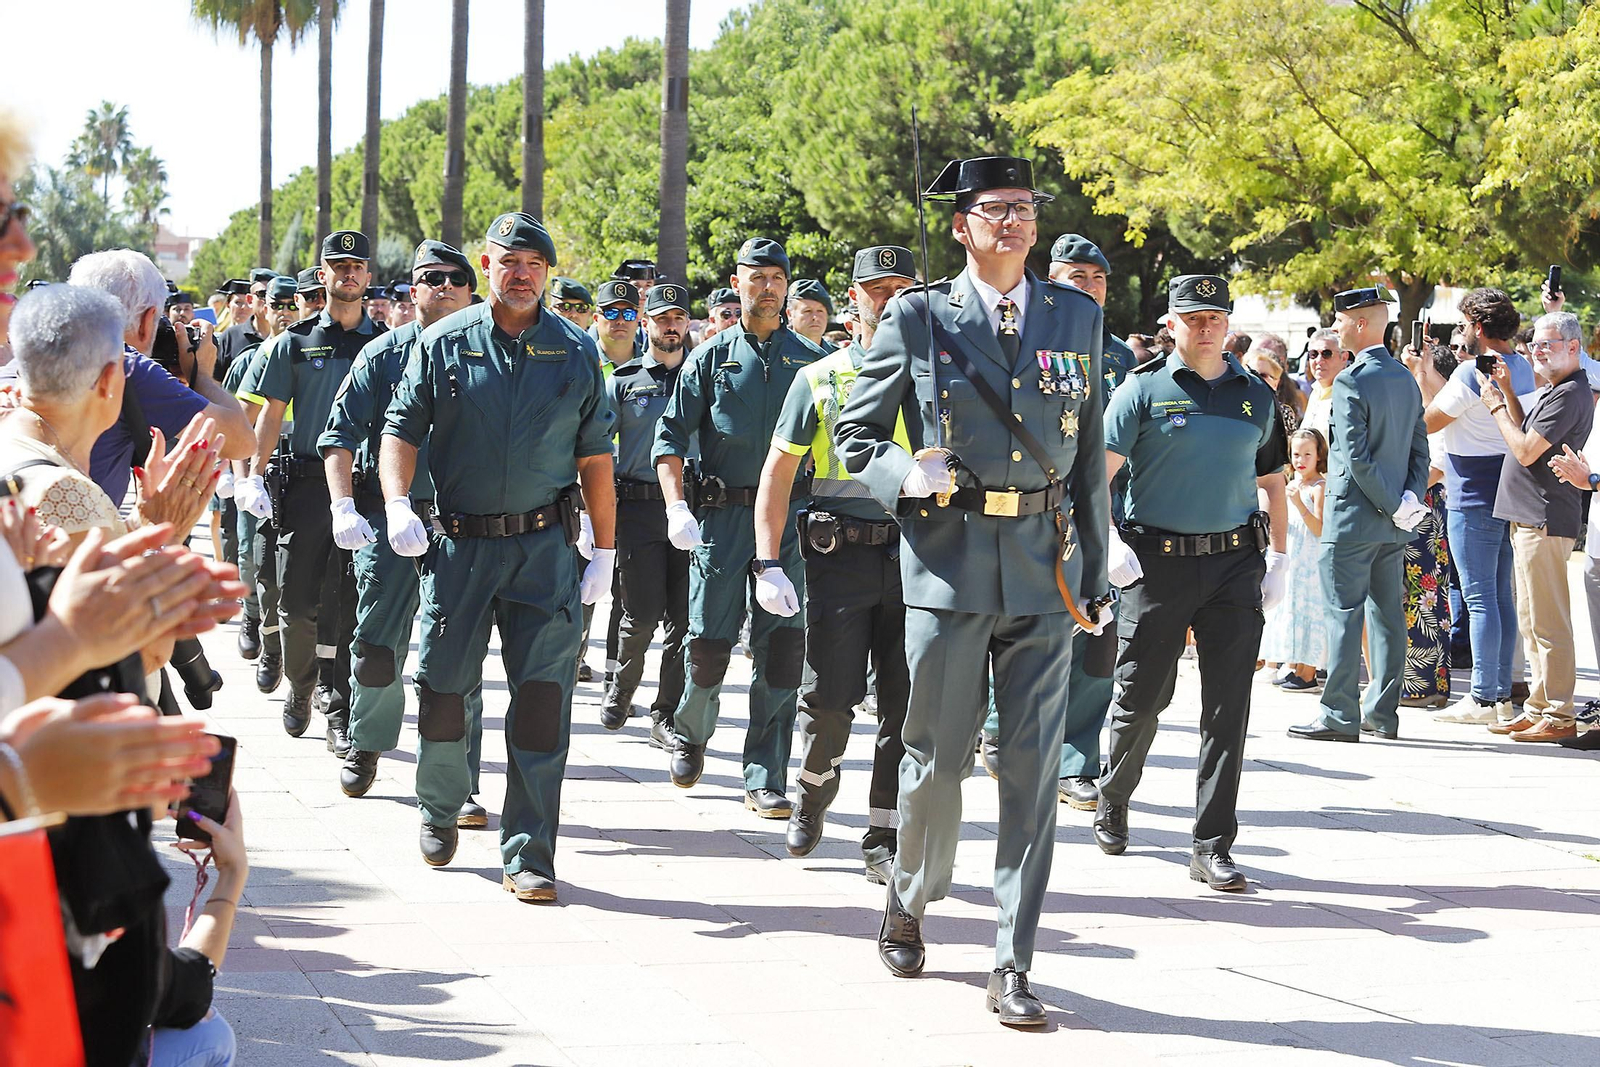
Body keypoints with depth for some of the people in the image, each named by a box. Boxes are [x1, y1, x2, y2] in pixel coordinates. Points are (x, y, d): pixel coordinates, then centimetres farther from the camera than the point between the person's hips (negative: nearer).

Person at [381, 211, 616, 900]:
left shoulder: (577, 352, 7)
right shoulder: (444, 344, 4)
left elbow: (595, 456, 9)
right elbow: (402, 428, 3)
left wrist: (605, 551, 7)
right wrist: (397, 504, -14)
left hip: (545, 544, 0)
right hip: (459, 542, 0)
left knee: (543, 695, -6)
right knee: (442, 687, 5)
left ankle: (528, 854, -1)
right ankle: (439, 810, 32)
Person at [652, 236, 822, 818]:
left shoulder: (810, 359, 9)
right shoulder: (711, 357, 8)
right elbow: (671, 435, 5)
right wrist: (676, 507, -8)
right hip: (722, 514, 0)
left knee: (781, 648, -4)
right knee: (709, 641, -1)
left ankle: (765, 779, 2)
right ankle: (689, 734, 29)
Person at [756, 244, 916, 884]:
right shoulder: (820, 378, 7)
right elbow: (777, 473, 5)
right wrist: (768, 565, -4)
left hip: (915, 557, 1)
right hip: (839, 553, -1)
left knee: (905, 704, -2)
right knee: (830, 697, -4)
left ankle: (883, 838, 7)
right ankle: (817, 786, 27)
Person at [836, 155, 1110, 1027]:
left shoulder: (1078, 317, 10)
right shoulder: (917, 317, 2)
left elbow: (1091, 453, 14)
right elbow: (855, 434, 6)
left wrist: (1094, 574, 11)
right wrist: (906, 473, -15)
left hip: (1045, 569, 2)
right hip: (948, 562, -2)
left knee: (1033, 768, -1)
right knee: (937, 758, 4)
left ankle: (1011, 968, 4)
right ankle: (910, 899, 32)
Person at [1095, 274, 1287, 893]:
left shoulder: (1257, 397, 12)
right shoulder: (1145, 389, 0)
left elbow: (1272, 482, 20)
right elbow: (1099, 471, -5)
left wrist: (1278, 558, 13)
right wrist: (1108, 542, -18)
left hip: (1234, 562, 3)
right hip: (1158, 561, -3)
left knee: (1228, 707, -2)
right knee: (1141, 697, 4)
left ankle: (1213, 846, 2)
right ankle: (1113, 801, 32)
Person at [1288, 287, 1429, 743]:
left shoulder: (1351, 381, -15)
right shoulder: (1406, 379, 10)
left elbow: (1356, 458, -19)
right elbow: (1420, 450, 10)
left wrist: (1395, 506, -13)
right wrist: (1410, 498, 1)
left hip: (1353, 517, -8)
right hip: (1393, 528, 8)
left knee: (1344, 615, -3)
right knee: (1388, 615, 10)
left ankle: (1339, 716, -2)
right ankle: (1383, 713, 14)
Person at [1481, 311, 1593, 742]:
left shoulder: (1570, 394, -16)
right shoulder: (1555, 390, 17)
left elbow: (1527, 451, -20)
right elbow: (1526, 434, 22)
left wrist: (1496, 407, -8)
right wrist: (1507, 391, 13)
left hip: (1546, 521, -11)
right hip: (1529, 517, 11)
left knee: (1547, 622, -9)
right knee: (1531, 621, 14)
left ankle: (1559, 717, -6)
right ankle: (1538, 708, 21)